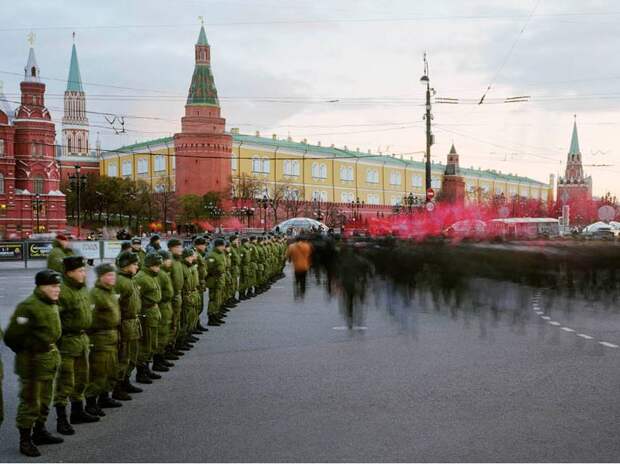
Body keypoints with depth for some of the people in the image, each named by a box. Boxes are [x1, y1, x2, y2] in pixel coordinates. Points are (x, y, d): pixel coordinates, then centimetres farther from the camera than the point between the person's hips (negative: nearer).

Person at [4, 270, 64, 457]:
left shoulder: (52, 305, 7)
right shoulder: (28, 307, -22)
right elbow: (12, 337, -21)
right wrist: (27, 352, -10)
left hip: (49, 359, 9)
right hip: (33, 362, -9)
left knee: (44, 401, 20)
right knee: (30, 402, 0)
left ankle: (40, 432, 35)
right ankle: (25, 440, 10)